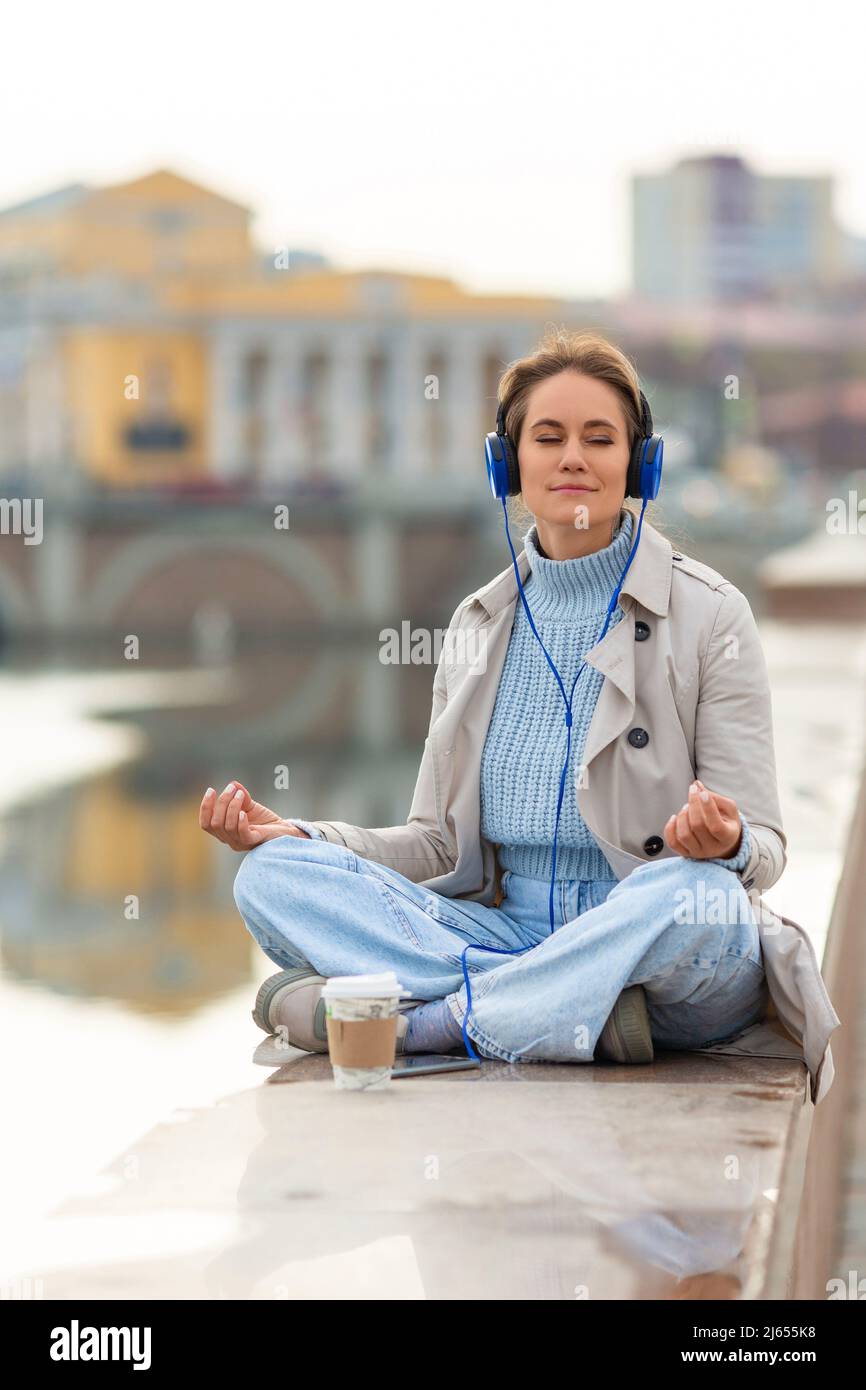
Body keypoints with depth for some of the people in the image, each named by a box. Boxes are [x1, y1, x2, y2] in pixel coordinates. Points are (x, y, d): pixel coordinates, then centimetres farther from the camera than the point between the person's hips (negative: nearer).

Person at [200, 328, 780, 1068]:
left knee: (697, 896, -38)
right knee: (271, 876, -15)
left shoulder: (709, 612, 1)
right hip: (506, 930, 4)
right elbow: (442, 842, 15)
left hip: (650, 946, -4)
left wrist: (726, 844, -27)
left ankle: (414, 1019, -26)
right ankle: (579, 1008, -29)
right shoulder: (479, 623, 14)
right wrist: (296, 836, 0)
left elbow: (763, 849, -2)